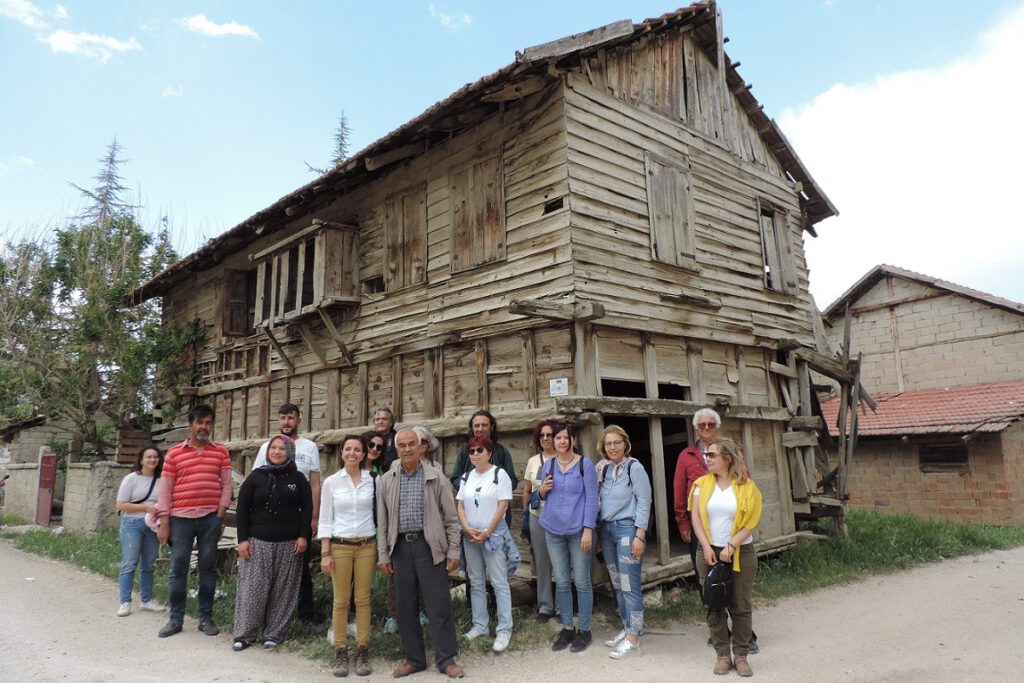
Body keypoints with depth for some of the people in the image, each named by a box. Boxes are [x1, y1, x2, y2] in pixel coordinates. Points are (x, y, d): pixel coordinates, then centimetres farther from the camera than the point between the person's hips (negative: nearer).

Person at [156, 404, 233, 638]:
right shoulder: (174, 453, 4)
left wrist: (220, 515, -4)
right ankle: (175, 618, 17)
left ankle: (206, 617, 17)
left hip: (211, 517, 1)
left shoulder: (221, 452, 6)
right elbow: (165, 489, 2)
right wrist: (164, 522, -2)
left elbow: (226, 485, 4)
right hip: (180, 518, 0)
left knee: (208, 567, 7)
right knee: (178, 567, 4)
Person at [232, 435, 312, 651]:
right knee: (252, 588, 0)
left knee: (283, 590, 4)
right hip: (257, 542, 0)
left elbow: (307, 509, 5)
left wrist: (303, 536, -5)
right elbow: (242, 508, 3)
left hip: (288, 543, 0)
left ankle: (274, 634, 15)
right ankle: (244, 634, 12)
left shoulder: (298, 478, 5)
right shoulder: (256, 476, 4)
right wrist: (242, 539, -4)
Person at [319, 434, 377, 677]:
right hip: (339, 546, 0)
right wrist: (325, 553, -5)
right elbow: (325, 520, 0)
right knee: (341, 601, 4)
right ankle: (340, 653, 16)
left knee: (363, 600, 5)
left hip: (366, 545, 1)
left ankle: (362, 652, 16)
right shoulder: (331, 481, -1)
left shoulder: (373, 480, 0)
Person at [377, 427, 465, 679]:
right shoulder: (387, 480, 7)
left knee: (439, 605, 0)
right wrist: (383, 554, 5)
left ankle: (446, 659, 13)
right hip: (401, 547, 3)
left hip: (429, 546, -3)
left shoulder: (435, 477, -1)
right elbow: (382, 521, 9)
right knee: (406, 606, 11)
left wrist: (453, 551, -5)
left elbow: (451, 517, -1)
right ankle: (413, 658, 25)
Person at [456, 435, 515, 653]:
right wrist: (467, 529, -7)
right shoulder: (466, 477, 8)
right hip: (470, 536, 5)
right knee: (476, 583, 12)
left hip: (494, 535, -5)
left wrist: (486, 533, -13)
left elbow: (503, 506, -10)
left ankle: (504, 629, 6)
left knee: (499, 583, -3)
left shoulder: (499, 474, -7)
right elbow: (460, 506, 9)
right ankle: (480, 625, 23)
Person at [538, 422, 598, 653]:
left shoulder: (585, 464, -6)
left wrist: (588, 529, -14)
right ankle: (567, 628, 23)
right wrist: (542, 491, -6)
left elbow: (592, 498, -8)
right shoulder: (548, 465, 7)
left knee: (581, 581, 3)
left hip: (578, 530, -4)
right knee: (561, 582, 10)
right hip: (553, 530, 4)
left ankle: (585, 630, 16)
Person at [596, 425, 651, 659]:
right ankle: (627, 628, 27)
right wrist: (598, 531, 11)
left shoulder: (635, 468, -9)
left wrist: (639, 536, -15)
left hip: (627, 528, -7)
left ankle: (633, 638, 4)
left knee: (630, 585, -3)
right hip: (607, 528, 7)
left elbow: (644, 503, -11)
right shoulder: (603, 469, 8)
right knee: (617, 584, 14)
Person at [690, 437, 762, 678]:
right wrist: (706, 547, -11)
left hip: (741, 553, -2)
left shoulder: (746, 486, -5)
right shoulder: (702, 484, 2)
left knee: (741, 606, 4)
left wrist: (731, 546, -15)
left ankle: (741, 655, 17)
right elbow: (696, 518, -1)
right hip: (710, 552, 2)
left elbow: (751, 523, -8)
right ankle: (723, 655, 17)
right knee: (714, 606, 6)